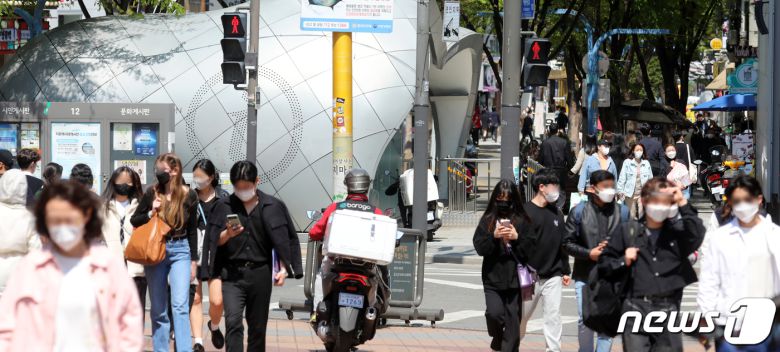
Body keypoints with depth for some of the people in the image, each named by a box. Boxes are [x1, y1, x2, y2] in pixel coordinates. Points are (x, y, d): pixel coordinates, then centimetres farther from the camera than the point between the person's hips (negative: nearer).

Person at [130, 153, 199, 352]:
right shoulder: (152, 193, 0)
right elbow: (134, 220, 8)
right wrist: (150, 213, -11)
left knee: (180, 305, -12)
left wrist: (193, 261, 8)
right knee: (158, 309, 7)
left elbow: (192, 230, 7)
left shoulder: (188, 196, -1)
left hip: (180, 251, -2)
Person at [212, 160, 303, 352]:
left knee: (258, 327, 8)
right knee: (233, 321, -17)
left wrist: (283, 268, -4)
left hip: (260, 273, 1)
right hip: (232, 274, -1)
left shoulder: (273, 207, 4)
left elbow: (285, 241, 7)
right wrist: (228, 234, -15)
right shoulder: (224, 207, 4)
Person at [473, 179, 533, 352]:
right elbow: (479, 246, 1)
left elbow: (532, 247, 2)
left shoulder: (522, 220, 5)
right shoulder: (488, 220, 6)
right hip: (492, 277, 0)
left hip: (515, 278, 0)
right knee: (494, 312, -15)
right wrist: (494, 236, -14)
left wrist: (517, 237, -13)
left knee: (513, 317, 0)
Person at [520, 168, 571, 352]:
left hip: (553, 276, 4)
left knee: (553, 316, -2)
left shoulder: (557, 213, 11)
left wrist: (566, 271, 15)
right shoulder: (525, 212, -7)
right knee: (522, 316, 7)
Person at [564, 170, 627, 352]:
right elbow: (567, 243, 0)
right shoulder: (580, 211, 1)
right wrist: (589, 253, -11)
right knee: (585, 321, 3)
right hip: (585, 276, 0)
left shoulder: (622, 211, 3)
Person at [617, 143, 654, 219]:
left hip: (643, 193, 1)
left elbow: (650, 179, 8)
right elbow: (622, 178, -4)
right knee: (632, 216, 7)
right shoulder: (627, 162, -5)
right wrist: (620, 191, -7)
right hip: (630, 193, -1)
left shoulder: (646, 163, 3)